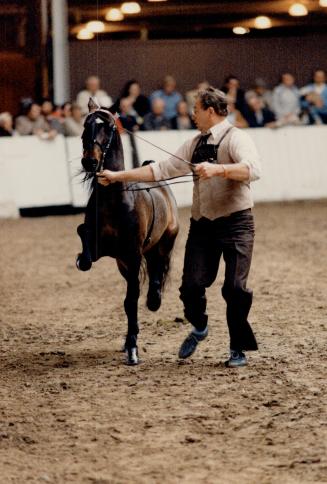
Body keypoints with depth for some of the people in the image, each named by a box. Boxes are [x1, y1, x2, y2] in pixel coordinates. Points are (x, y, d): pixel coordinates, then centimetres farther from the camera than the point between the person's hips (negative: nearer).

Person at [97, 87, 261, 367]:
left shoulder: (236, 139, -8)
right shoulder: (196, 144, 14)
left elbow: (253, 169, -26)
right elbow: (162, 170, 16)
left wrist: (217, 169, -39)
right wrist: (118, 176, 14)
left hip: (235, 223, -6)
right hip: (202, 224, 6)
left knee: (235, 288, -8)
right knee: (192, 285, -2)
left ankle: (239, 349, 9)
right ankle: (199, 328, 28)